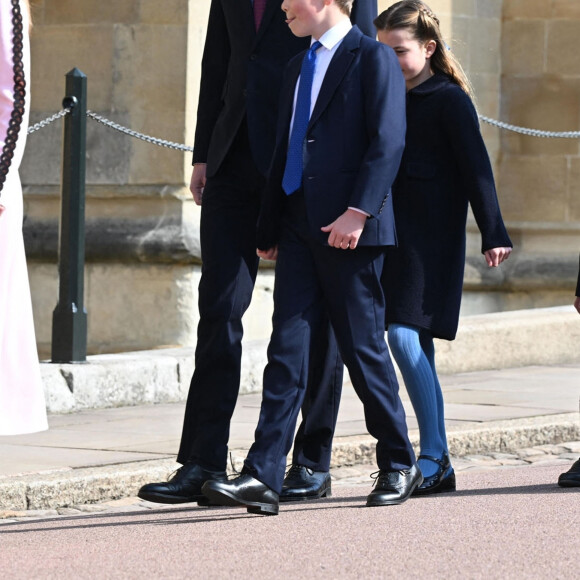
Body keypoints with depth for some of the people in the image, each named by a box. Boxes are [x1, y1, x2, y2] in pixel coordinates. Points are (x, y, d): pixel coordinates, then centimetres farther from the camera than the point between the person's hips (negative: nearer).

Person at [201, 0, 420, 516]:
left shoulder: (373, 59, -4)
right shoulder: (298, 68, 20)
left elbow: (388, 142, -13)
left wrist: (357, 211, -22)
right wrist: (269, 229, 19)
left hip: (349, 229, -7)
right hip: (299, 230, 7)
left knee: (364, 348, 1)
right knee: (287, 349, -2)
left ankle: (399, 466, 17)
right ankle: (263, 478, -8)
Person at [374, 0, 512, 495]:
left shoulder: (449, 100, -5)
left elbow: (476, 168, -9)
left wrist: (494, 233, -15)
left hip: (431, 235, -7)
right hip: (391, 232, 7)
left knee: (403, 334, -17)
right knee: (417, 345, 6)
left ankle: (434, 456, -13)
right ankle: (438, 466, 9)